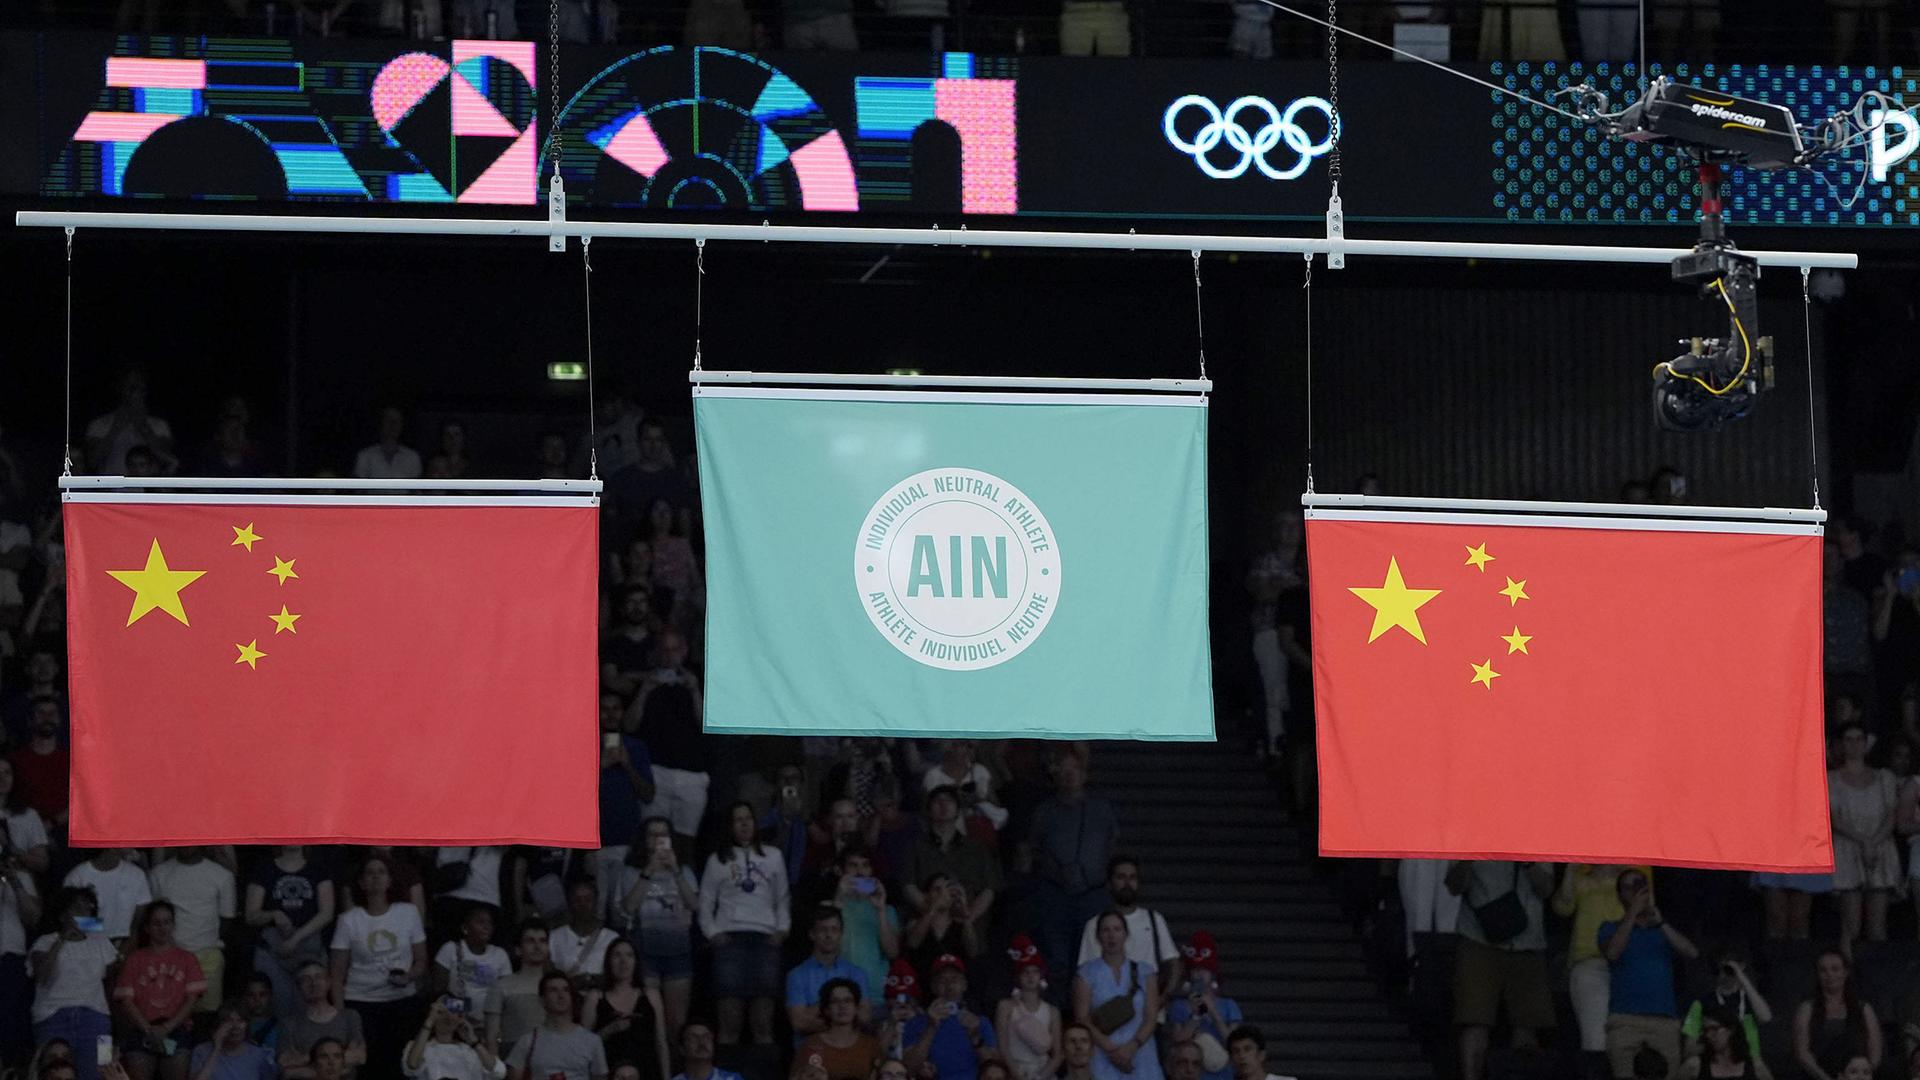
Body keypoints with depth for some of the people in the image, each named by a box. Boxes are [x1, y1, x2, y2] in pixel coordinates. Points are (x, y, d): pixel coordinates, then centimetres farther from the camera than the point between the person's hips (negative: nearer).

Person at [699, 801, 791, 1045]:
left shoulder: (772, 857, 16)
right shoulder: (718, 860, 12)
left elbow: (782, 898, 17)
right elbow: (705, 903, 11)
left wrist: (782, 929, 5)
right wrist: (712, 933, -1)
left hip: (764, 938, 1)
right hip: (730, 937, -1)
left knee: (764, 1019, -2)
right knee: (729, 1015, -8)